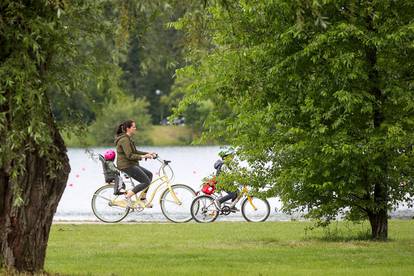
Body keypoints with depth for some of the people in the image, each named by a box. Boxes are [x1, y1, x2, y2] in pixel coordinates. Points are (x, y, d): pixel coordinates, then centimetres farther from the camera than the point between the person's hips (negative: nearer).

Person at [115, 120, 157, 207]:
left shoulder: (128, 138, 15)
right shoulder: (124, 140, -19)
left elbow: (134, 152, 21)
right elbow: (129, 156, -25)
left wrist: (148, 153, 13)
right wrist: (143, 156, -29)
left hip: (131, 165, 11)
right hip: (126, 165, -11)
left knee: (149, 174, 16)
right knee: (146, 182, -12)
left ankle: (142, 199, 17)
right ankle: (128, 196, -8)